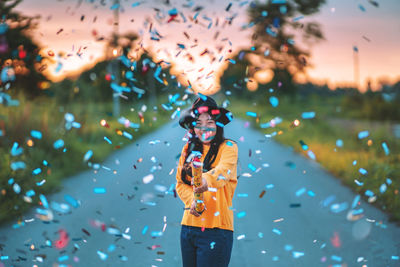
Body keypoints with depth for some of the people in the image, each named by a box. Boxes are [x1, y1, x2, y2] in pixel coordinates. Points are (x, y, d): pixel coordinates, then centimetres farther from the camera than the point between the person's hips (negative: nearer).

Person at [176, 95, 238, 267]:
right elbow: (180, 183, 9)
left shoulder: (228, 147, -2)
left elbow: (223, 170, -23)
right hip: (188, 226, 5)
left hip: (216, 228, -5)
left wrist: (206, 180, -45)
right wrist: (192, 200, -13)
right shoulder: (188, 149, 12)